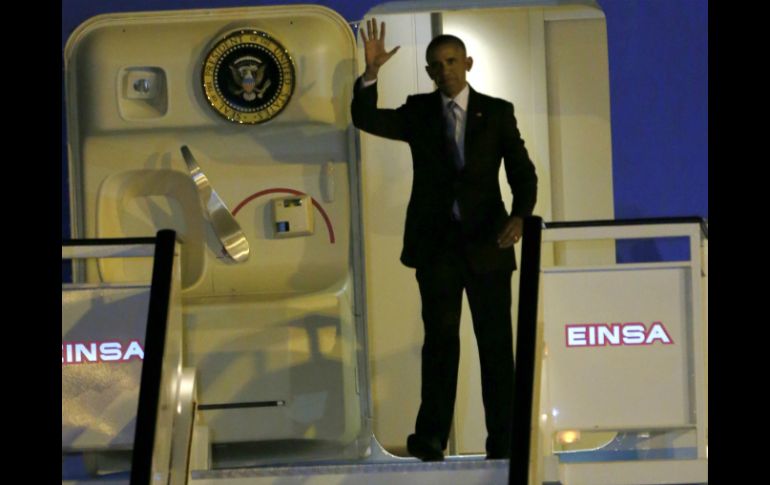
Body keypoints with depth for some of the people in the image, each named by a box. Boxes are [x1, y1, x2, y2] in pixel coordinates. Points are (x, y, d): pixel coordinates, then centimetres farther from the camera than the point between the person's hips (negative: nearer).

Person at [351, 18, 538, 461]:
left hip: (488, 242, 0)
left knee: (496, 342, 3)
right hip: (436, 243, 1)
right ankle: (432, 437, -1)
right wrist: (372, 72, -19)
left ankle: (503, 441, 7)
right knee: (440, 338, -2)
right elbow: (366, 118, -5)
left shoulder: (498, 112, 3)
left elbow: (522, 172, -2)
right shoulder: (418, 113, 7)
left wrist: (520, 216, -20)